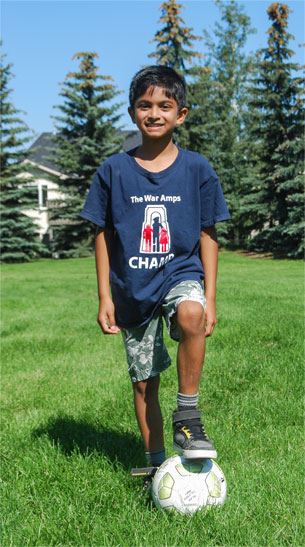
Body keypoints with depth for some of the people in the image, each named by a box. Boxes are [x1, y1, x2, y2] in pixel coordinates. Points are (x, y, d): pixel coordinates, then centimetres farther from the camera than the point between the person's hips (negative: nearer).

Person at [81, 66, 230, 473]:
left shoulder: (197, 169, -1)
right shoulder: (113, 171, 0)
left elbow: (207, 235, 3)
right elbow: (103, 236, 4)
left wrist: (209, 297, -3)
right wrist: (105, 297, 0)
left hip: (180, 274, -1)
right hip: (132, 289, 1)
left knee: (191, 313, -36)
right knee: (144, 383, 7)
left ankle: (187, 417, -18)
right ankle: (156, 461, 27)